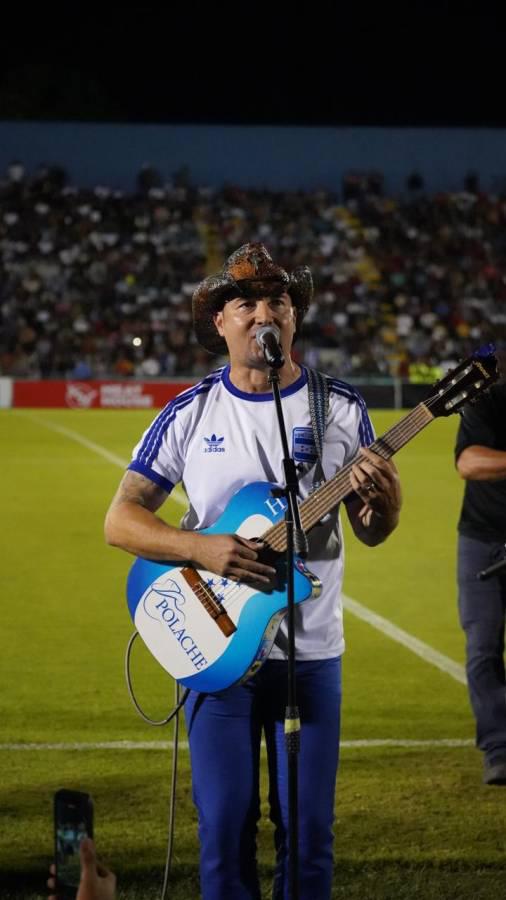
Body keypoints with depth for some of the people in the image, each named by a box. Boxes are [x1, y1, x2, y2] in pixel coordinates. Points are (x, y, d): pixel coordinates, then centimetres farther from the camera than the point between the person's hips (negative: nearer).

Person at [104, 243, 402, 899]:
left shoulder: (341, 409, 1)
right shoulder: (189, 414, 0)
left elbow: (371, 534, 6)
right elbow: (120, 520, -1)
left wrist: (383, 503, -18)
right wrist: (203, 549, -17)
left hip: (311, 651, 0)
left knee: (308, 831, 3)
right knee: (225, 830, 1)